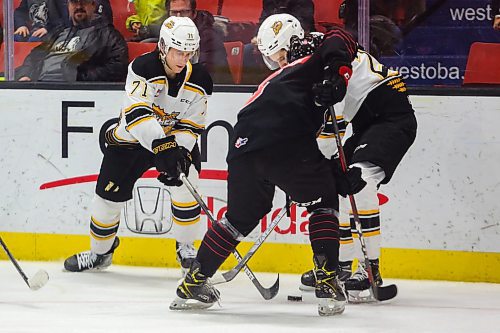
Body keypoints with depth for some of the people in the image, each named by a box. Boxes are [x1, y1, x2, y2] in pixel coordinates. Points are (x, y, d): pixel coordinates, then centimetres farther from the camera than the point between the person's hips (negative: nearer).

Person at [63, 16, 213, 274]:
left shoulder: (199, 81, -13)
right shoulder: (143, 68, -26)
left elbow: (191, 126, -8)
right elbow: (137, 113, -38)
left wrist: (179, 151, -29)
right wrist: (162, 146, -50)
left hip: (176, 139, 2)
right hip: (131, 138, -2)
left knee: (185, 187, -21)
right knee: (109, 195, 1)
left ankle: (186, 247, 0)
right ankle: (100, 252, 26)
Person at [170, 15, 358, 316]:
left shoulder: (270, 84, 40)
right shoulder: (312, 65, 20)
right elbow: (340, 40, 1)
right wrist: (338, 75, -10)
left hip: (244, 148, 6)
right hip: (288, 145, -6)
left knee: (241, 215, 26)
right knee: (324, 201, 15)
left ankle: (194, 282, 26)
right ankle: (327, 280, 3)